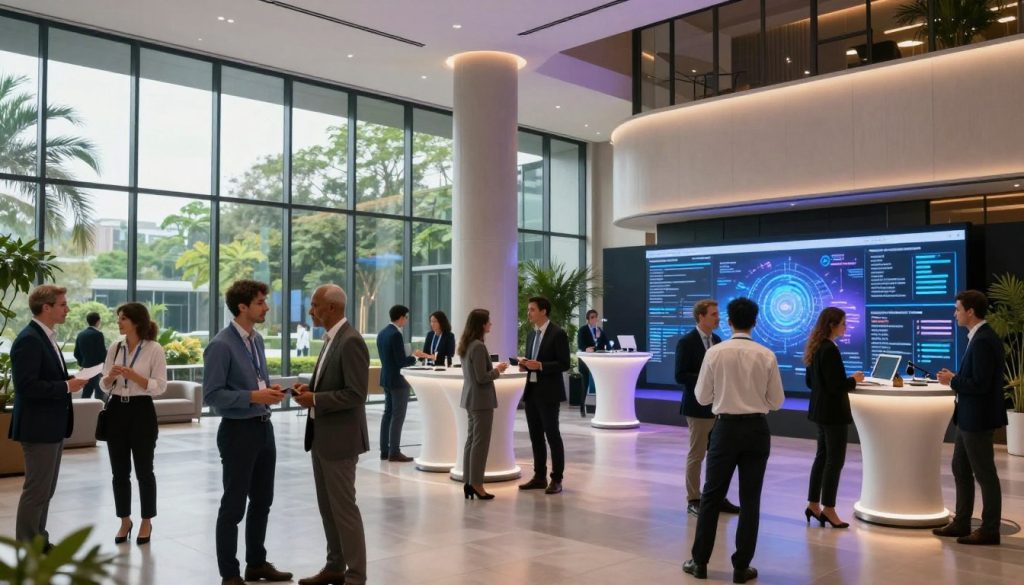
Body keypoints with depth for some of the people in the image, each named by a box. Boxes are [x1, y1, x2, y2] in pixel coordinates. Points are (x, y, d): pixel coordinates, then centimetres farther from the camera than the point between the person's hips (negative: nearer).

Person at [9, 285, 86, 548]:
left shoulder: (46, 337, 13)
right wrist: (67, 386, -20)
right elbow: (26, 386, -24)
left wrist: (69, 381, 2)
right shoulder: (28, 340, -17)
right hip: (38, 427, -10)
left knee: (45, 489, 17)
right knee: (36, 491, -2)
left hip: (52, 426, 10)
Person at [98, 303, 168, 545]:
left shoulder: (154, 349, -8)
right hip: (116, 411, 4)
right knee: (119, 471, 10)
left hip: (141, 412, -4)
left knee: (144, 471, 5)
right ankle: (125, 521, 25)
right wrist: (111, 376, -13)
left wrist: (132, 375, -20)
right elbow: (104, 385, 8)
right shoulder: (114, 347, 6)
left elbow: (160, 387, -11)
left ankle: (146, 522, 20)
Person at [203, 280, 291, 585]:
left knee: (262, 501, 17)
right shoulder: (221, 345, -17)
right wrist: (254, 396, -23)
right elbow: (212, 395, -19)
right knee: (234, 505, 4)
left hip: (264, 427, 8)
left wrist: (269, 390, -2)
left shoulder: (258, 339, 9)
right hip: (238, 431, -8)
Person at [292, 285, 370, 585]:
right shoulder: (331, 338, 12)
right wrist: (310, 387, 4)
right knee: (327, 506, 16)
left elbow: (355, 393, -23)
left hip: (340, 438, -10)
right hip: (321, 435, 10)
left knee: (344, 507, -1)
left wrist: (315, 399, -19)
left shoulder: (351, 341, -19)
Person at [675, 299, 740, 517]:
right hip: (699, 407, -7)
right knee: (696, 455, 2)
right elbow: (680, 376, -16)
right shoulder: (686, 342, -11)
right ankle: (693, 500, 11)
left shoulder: (717, 340, 11)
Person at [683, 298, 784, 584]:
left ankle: (700, 561, 17)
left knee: (711, 496, 10)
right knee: (750, 499, 9)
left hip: (726, 428, -1)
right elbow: (776, 401, 1)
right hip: (757, 429, 1)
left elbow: (702, 397, -2)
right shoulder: (766, 355, -5)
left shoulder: (715, 352, -8)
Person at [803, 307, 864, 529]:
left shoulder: (816, 347, 9)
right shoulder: (830, 349, -20)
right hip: (833, 412, -9)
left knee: (822, 456, 15)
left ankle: (813, 505, 21)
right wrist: (854, 380, -5)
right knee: (835, 460, 0)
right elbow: (835, 386, -23)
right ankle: (828, 509, 8)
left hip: (821, 410, 9)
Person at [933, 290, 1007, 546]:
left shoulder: (983, 341, -22)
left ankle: (990, 530, 12)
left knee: (985, 475, 1)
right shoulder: (981, 337, 11)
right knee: (960, 469, 17)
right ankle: (961, 523, 26)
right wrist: (956, 377, 7)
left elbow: (980, 384, -25)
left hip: (978, 419, -11)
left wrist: (952, 381, -13)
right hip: (970, 417, 11)